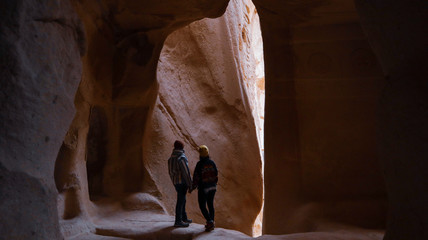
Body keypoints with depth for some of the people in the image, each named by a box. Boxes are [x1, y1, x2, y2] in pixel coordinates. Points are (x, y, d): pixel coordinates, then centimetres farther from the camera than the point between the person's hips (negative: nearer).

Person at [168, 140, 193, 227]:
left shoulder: (171, 158, 9)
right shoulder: (182, 158, -19)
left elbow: (170, 172, 16)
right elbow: (186, 172, -21)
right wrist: (190, 184, -14)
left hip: (175, 182, 9)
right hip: (182, 182, -9)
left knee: (182, 200, 20)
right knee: (180, 201, -3)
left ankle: (184, 218, 29)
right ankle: (178, 222, 2)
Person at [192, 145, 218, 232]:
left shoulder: (199, 164, -18)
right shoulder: (212, 162, -2)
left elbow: (196, 177, -16)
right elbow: (216, 175, 3)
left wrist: (193, 187, -2)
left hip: (203, 188, -6)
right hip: (212, 187, 6)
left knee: (202, 206, 3)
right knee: (210, 204, 16)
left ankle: (210, 222, -13)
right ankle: (211, 223, 18)